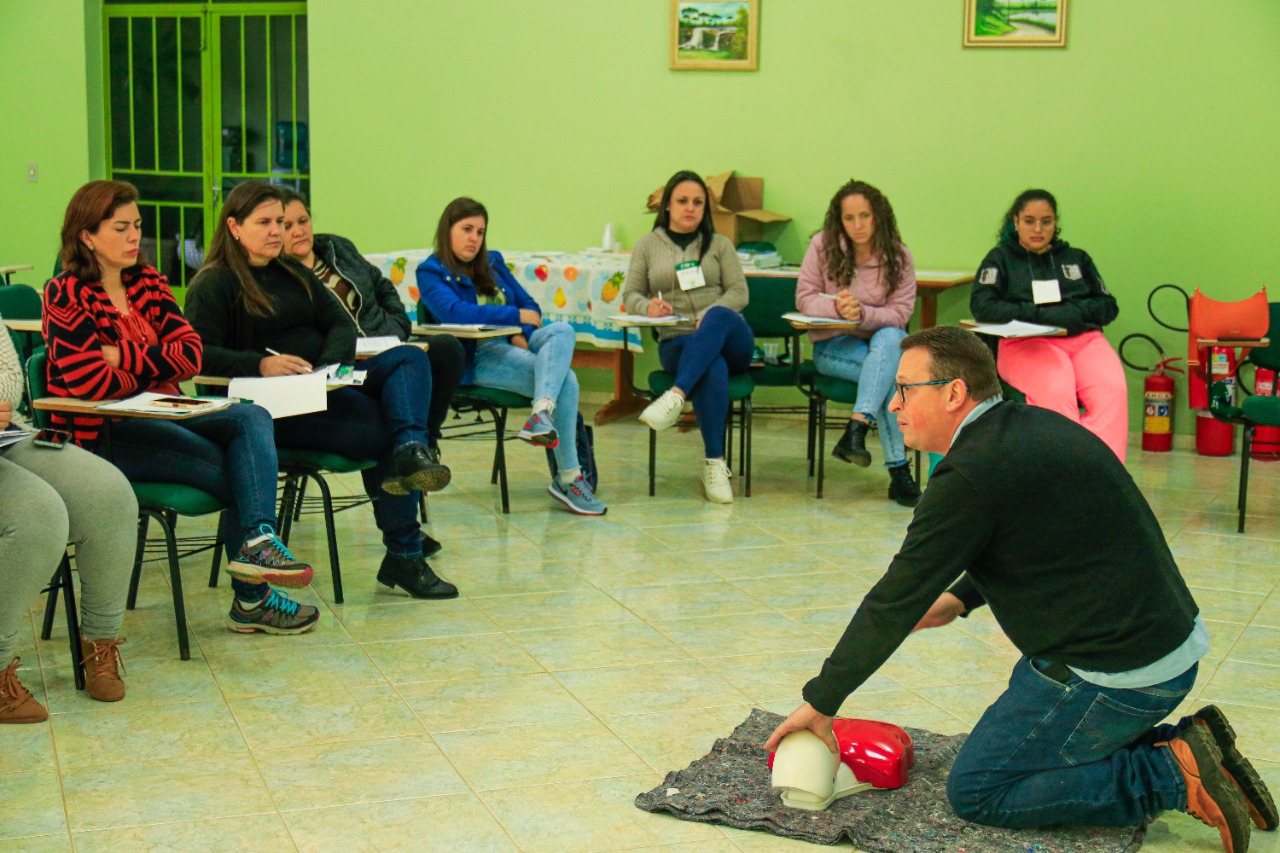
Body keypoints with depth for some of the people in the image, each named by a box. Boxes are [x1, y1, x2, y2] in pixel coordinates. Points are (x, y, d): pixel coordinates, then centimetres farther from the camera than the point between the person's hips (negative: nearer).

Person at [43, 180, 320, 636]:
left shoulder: (148, 281, 12)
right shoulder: (66, 296, -8)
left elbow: (191, 353, 0)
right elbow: (92, 383, -18)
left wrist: (126, 358, -14)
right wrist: (158, 367, -6)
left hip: (157, 418, 7)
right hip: (101, 435, -7)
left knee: (252, 418, -18)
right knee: (231, 466, -20)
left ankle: (257, 540, -36)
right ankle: (252, 597, -12)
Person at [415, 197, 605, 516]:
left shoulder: (493, 263, 24)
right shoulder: (431, 272, 3)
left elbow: (531, 306, 20)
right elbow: (455, 312, -17)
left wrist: (523, 334, -4)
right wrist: (517, 316, -12)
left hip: (513, 345, 6)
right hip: (475, 358, -6)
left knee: (562, 330, -28)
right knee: (565, 380, -28)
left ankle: (542, 414, -49)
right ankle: (568, 477, -26)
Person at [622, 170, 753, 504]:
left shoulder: (719, 244, 16)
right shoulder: (648, 245, 16)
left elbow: (739, 292, 7)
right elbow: (630, 294, 12)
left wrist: (711, 315, -14)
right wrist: (647, 306, -13)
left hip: (730, 340, 1)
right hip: (676, 342, -1)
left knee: (719, 317, -39)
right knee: (713, 369, -38)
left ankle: (676, 396, -51)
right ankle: (714, 463, -38)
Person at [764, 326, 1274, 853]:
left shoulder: (972, 474, -20)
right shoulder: (1031, 425, 8)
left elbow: (896, 602, -15)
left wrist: (820, 702, -5)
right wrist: (961, 597, 20)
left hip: (1116, 678, -10)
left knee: (976, 790, 1)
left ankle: (1173, 776, -6)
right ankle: (1175, 744, 12)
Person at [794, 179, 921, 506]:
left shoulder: (897, 256, -2)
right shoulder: (822, 246, -2)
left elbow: (900, 313, -7)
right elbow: (804, 297, -3)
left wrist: (863, 313, -26)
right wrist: (836, 307, -24)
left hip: (884, 339, 2)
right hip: (832, 345, -2)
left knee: (891, 338, -38)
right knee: (892, 370, -32)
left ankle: (856, 430, -48)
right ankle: (898, 469, -37)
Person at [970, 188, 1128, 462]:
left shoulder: (1076, 258, 27)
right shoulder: (1001, 259, 17)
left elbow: (1108, 305, 20)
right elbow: (981, 306, 0)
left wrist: (1076, 312, -3)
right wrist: (1041, 315, -9)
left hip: (1084, 338, 3)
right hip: (1025, 342, -3)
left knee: (1113, 391, -30)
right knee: (1055, 393, -37)